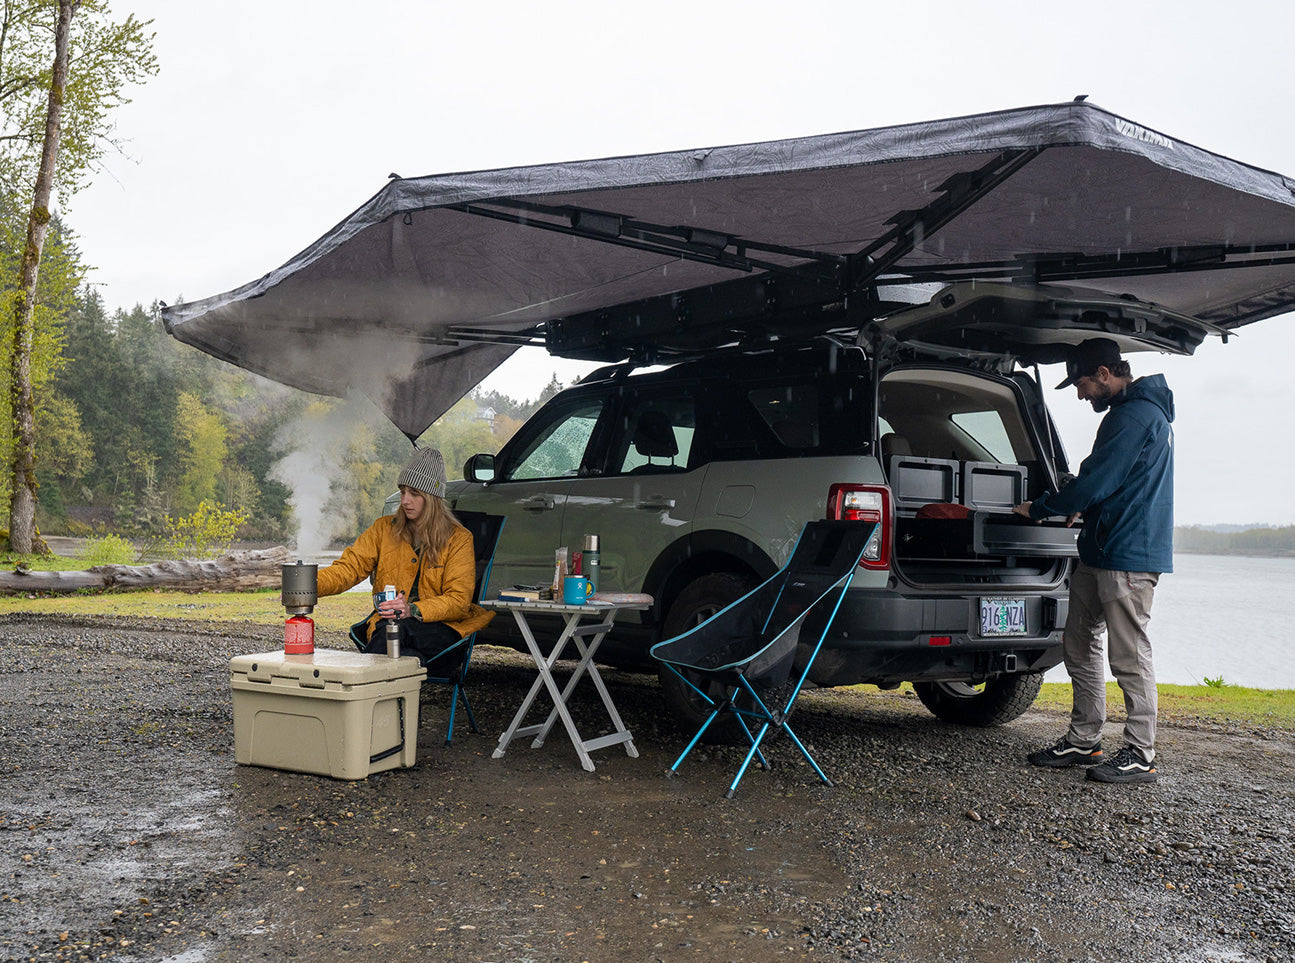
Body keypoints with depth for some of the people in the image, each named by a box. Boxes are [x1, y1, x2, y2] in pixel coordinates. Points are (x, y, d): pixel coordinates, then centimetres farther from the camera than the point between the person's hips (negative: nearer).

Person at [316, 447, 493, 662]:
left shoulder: (459, 539, 3)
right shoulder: (383, 529, 12)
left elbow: (459, 600, -6)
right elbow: (349, 567, 1)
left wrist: (413, 610, -24)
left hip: (441, 627, -2)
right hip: (385, 623, 2)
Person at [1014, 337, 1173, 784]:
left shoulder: (1137, 414, -15)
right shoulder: (1129, 411, 19)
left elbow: (1095, 481, -17)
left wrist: (1038, 509, -6)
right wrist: (1079, 509, 16)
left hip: (1127, 556, -11)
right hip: (1101, 551, 11)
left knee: (1129, 655, -5)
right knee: (1079, 645, 13)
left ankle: (1141, 756, 3)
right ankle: (1083, 742, 20)